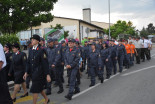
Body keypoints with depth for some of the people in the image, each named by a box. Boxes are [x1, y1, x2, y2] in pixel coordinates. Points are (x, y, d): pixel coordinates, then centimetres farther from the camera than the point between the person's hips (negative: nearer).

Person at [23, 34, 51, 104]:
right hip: (33, 73, 7)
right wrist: (26, 72, 9)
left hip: (39, 73, -7)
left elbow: (45, 63, -15)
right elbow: (28, 62, 13)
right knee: (39, 88, 20)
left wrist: (47, 75, -16)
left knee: (35, 90, -4)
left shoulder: (41, 50, -13)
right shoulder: (30, 50, 8)